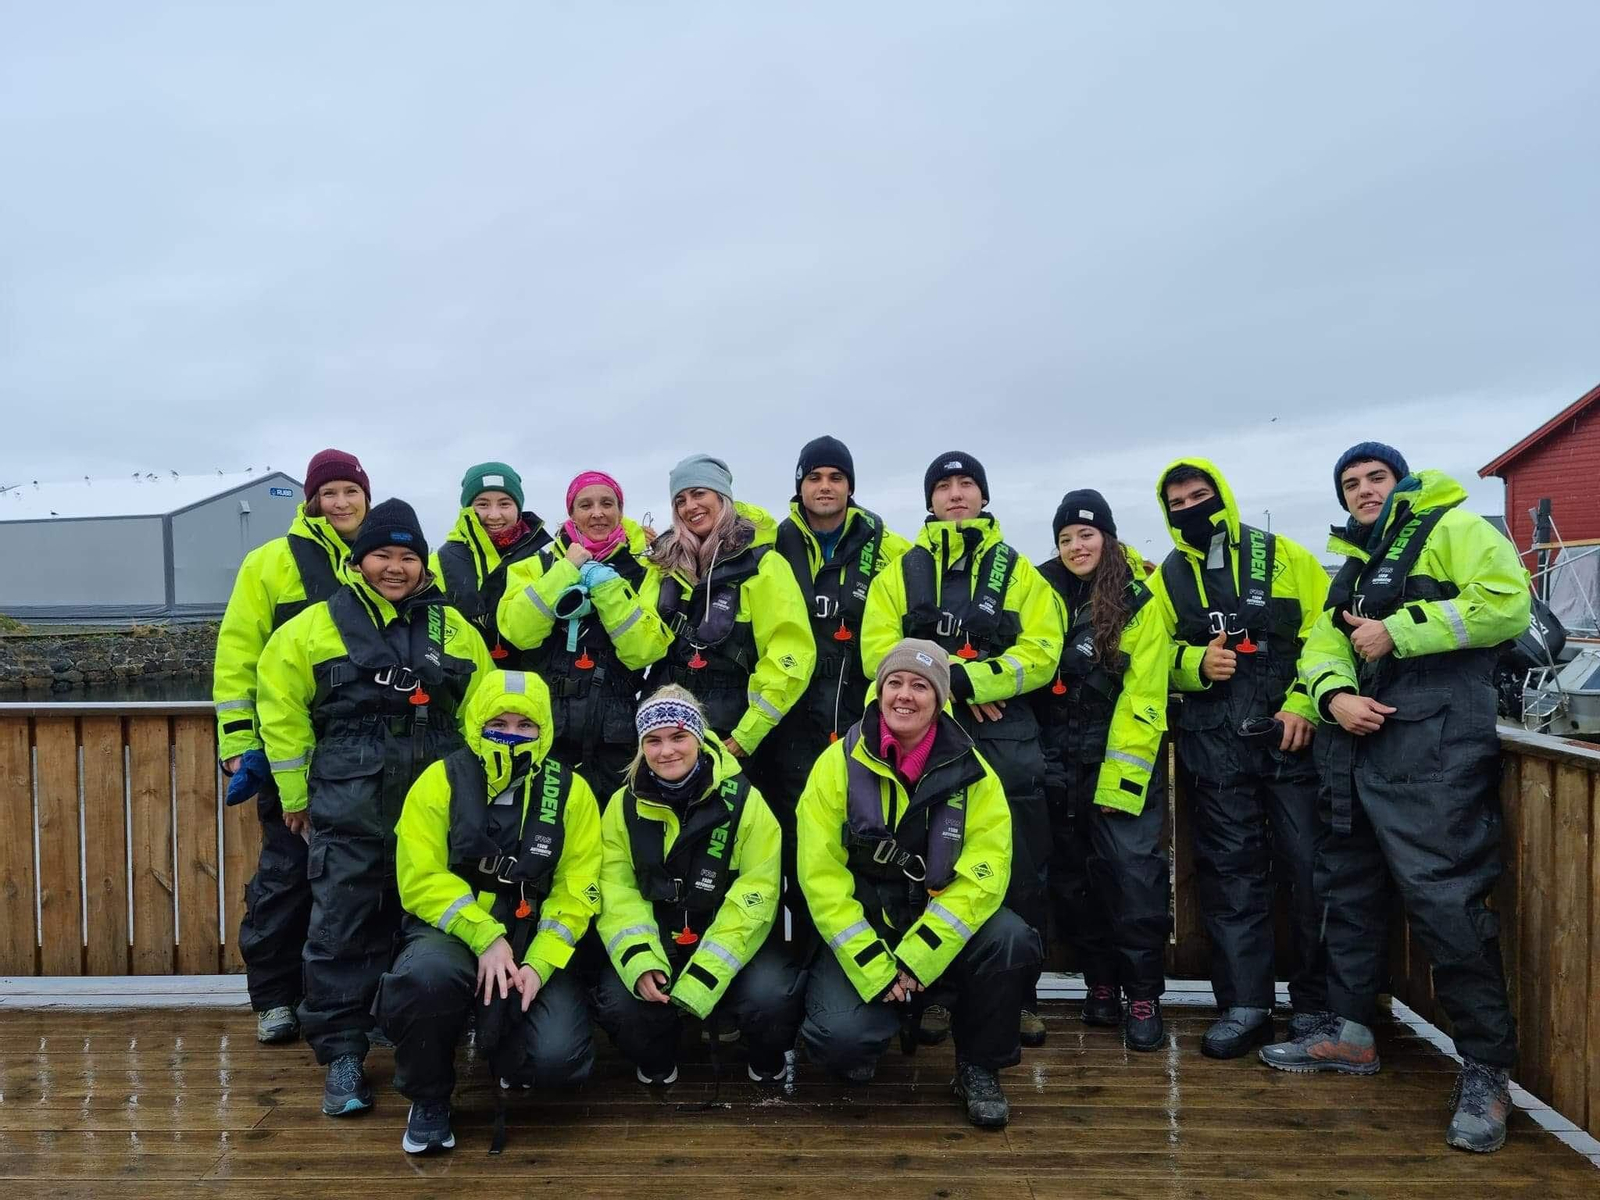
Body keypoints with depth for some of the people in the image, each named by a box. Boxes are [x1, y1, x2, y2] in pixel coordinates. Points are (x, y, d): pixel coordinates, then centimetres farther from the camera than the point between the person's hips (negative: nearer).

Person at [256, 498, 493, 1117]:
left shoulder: (452, 627, 9)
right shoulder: (317, 625, 2)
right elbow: (282, 709, 4)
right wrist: (296, 794, 2)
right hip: (349, 805, -2)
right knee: (342, 926, -1)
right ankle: (342, 1054, 12)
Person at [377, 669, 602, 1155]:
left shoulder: (572, 792, -2)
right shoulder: (440, 781, -5)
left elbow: (576, 892, -5)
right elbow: (421, 881, -12)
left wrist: (539, 964, -19)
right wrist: (486, 938, -24)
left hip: (536, 944, 1)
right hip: (451, 931, -1)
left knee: (558, 1057, -21)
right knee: (429, 975, -37)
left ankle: (503, 1058, 21)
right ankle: (428, 1100, -4)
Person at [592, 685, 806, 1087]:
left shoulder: (744, 802, -10)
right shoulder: (624, 805, -1)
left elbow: (753, 897, -15)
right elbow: (618, 892, -5)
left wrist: (701, 980, -23)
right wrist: (640, 964, -23)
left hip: (728, 943, -2)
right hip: (656, 940, 2)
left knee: (771, 996, -29)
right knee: (618, 1001, -25)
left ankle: (770, 1063, 8)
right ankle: (656, 1063, 11)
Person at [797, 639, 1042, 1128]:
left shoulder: (972, 772, -5)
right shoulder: (839, 764, -7)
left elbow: (982, 876, -13)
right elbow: (822, 878, -11)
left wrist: (914, 962, -22)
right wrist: (876, 970, -18)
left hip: (943, 928, 1)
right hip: (859, 937, -1)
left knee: (1011, 941, -28)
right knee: (838, 1036, -26)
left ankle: (978, 1067, 0)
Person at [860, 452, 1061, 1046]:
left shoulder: (1019, 572, 8)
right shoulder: (900, 574, 9)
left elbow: (1040, 654, -5)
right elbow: (879, 652, -4)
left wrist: (965, 678, -17)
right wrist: (947, 687, -16)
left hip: (1007, 747, 0)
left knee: (1022, 875, 4)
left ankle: (1022, 998, 20)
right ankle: (937, 994, 22)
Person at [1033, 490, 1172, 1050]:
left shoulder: (1138, 601, -4)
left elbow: (1143, 696, -9)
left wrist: (1121, 776, -15)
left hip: (1121, 752, -3)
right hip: (1058, 757, 4)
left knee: (1133, 868, -9)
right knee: (1071, 873, 8)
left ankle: (1144, 997, 2)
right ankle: (1099, 982, 22)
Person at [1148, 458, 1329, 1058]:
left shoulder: (1283, 556, 5)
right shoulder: (1166, 577, 12)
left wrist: (1303, 704, -9)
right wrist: (1197, 662, -9)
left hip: (1290, 733, -1)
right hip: (1214, 744, 2)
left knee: (1309, 864, 0)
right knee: (1228, 870, 4)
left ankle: (1316, 1002, 15)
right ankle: (1245, 1004, 13)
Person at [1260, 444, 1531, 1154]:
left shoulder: (1450, 528, 1)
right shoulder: (1352, 565, 23)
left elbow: (1507, 602, -15)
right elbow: (1321, 646, 13)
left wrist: (1397, 631, -14)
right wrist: (1334, 694, -9)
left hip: (1435, 746, -8)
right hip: (1358, 742, 9)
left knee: (1445, 898, -12)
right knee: (1347, 887, 14)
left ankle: (1486, 1069, 2)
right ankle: (1349, 1031, 28)